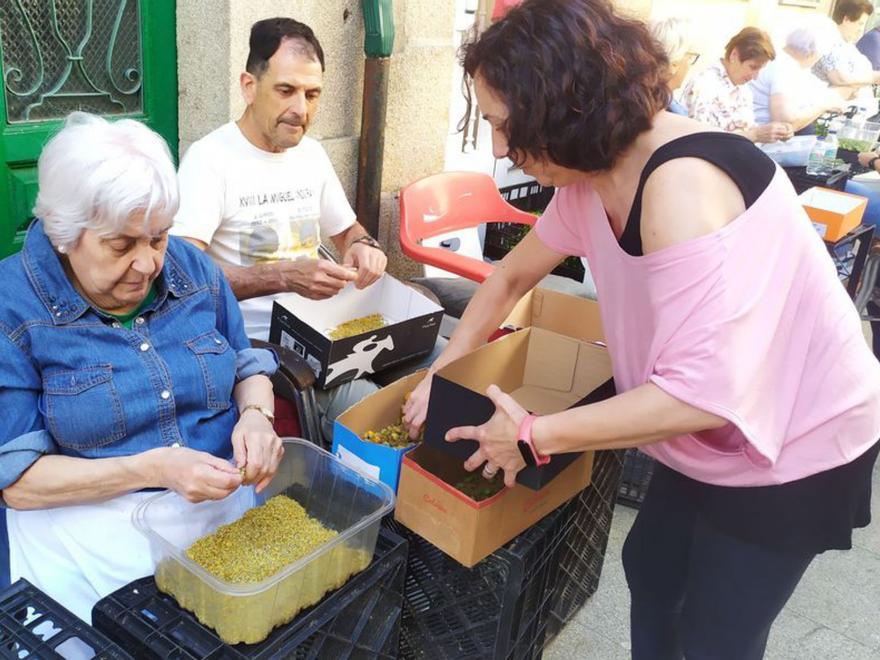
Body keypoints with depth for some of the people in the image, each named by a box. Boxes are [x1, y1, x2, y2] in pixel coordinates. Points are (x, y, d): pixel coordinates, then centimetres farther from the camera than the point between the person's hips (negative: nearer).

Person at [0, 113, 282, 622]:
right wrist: (151, 470, -22)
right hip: (92, 527, -3)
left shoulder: (194, 269, 3)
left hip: (224, 500, 4)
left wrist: (255, 415, -9)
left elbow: (247, 365, 14)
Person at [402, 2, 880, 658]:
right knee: (649, 568, 24)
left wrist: (533, 436, -28)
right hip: (716, 429, 8)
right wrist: (439, 379, 7)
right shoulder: (590, 172, -6)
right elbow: (512, 276, 9)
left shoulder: (681, 185, -35)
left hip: (794, 444, -8)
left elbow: (700, 393, -38)